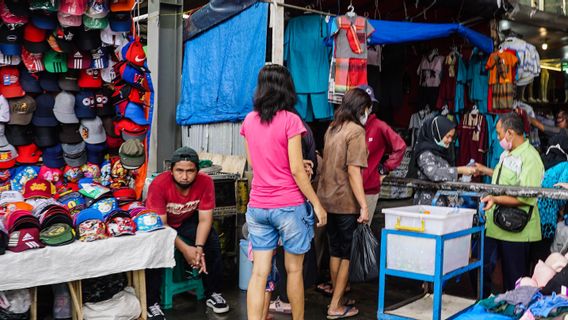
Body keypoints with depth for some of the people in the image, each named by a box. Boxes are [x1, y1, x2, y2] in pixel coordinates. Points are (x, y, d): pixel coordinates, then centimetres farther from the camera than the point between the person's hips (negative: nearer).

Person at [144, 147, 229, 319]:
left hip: (188, 221, 3)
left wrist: (199, 247, -33)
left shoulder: (205, 182, -23)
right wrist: (185, 249, -36)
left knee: (213, 242, -19)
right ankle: (152, 304, -16)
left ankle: (213, 294, -2)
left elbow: (205, 219, -19)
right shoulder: (159, 185, -31)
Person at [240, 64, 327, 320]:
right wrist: (317, 204, -6)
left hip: (257, 205, 4)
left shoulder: (249, 120, 5)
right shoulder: (290, 120, -11)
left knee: (259, 273, 4)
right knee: (294, 270, 11)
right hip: (289, 206, -4)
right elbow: (296, 170, -13)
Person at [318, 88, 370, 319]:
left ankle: (337, 299, 28)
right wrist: (363, 206, -19)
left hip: (327, 199, 8)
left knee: (335, 251, 17)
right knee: (347, 254, 4)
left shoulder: (332, 129, 11)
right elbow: (353, 171, -19)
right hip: (346, 202, -7)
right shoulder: (356, 131, -13)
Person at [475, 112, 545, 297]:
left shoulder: (530, 158, -18)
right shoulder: (507, 154, 13)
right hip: (494, 226, 9)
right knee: (481, 270, 15)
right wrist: (485, 171, 29)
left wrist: (496, 199, -31)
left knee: (514, 281, 5)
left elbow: (527, 198, -24)